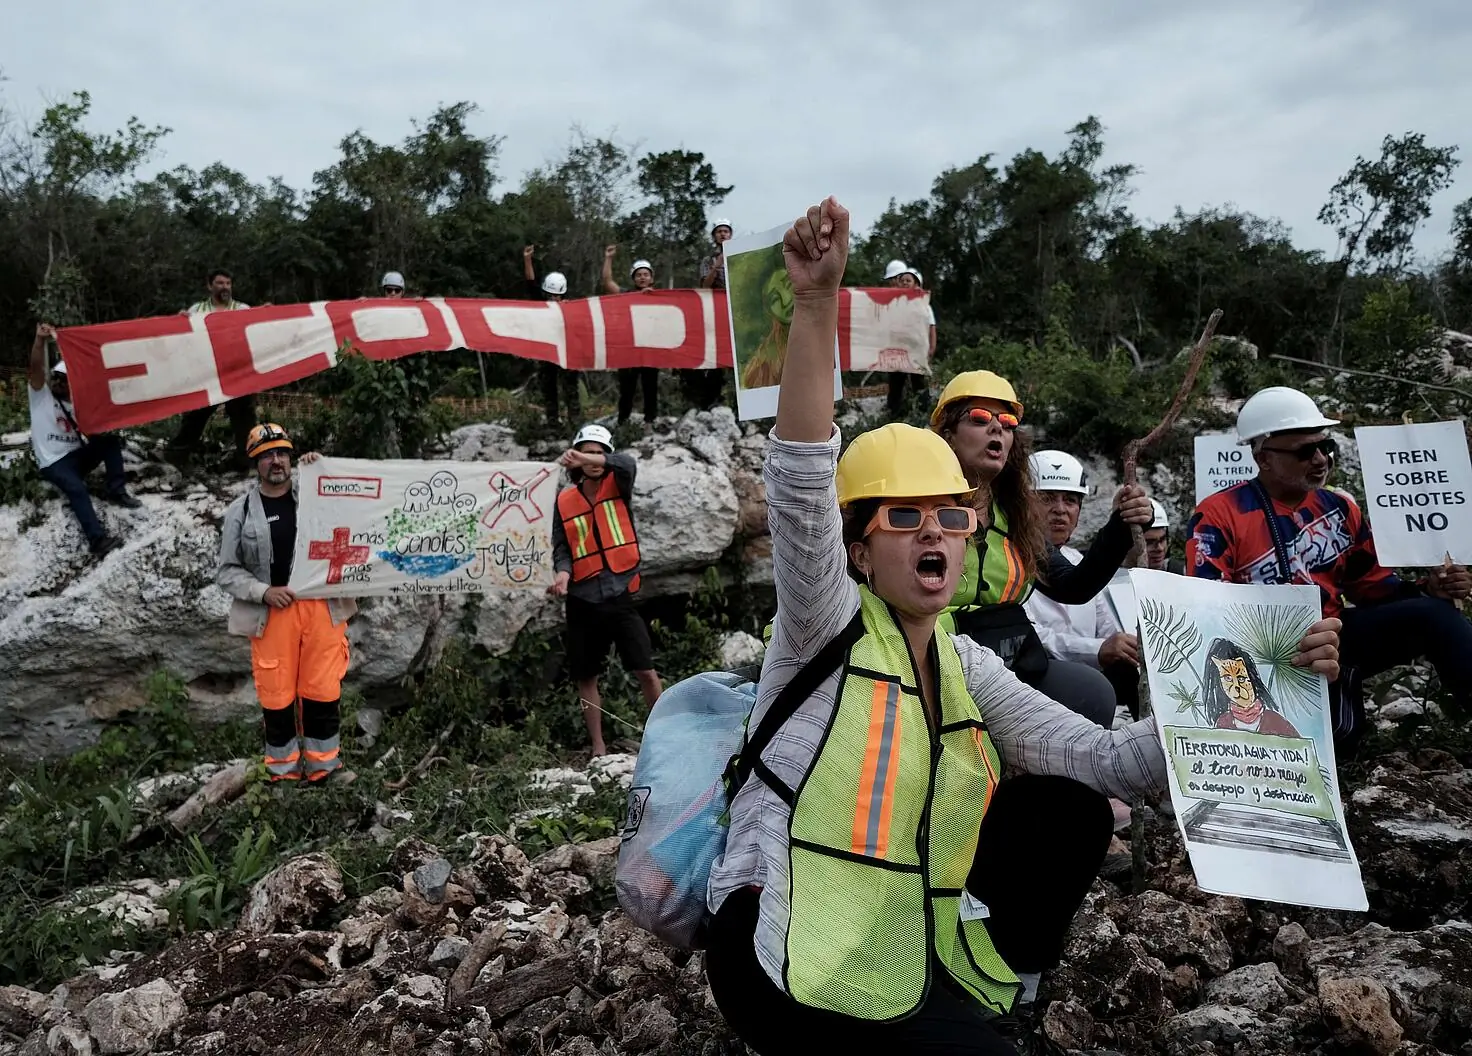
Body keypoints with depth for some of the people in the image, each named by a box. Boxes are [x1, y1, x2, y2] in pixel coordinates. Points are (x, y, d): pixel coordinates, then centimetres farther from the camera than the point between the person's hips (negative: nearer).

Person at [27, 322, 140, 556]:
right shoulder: (41, 394, 1)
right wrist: (40, 340, -33)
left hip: (77, 455, 5)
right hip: (53, 462, -5)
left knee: (110, 440, -13)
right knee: (77, 488, -31)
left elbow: (94, 432, 7)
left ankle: (116, 491, -9)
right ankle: (97, 538, -39)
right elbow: (36, 367, -17)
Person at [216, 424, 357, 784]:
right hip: (272, 613, -1)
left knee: (323, 689, 7)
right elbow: (227, 571, 3)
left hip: (322, 606, 1)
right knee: (277, 695, 7)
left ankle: (323, 763, 20)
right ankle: (284, 769, 22)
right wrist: (264, 592, -13)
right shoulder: (240, 511, 3)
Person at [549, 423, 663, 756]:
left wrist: (588, 460, -36)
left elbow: (627, 463, -20)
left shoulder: (617, 486, 2)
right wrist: (563, 573, -17)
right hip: (582, 600, 2)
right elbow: (561, 547, 4)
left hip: (620, 594, -2)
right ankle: (598, 747, 20)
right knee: (586, 678, 9)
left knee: (646, 672, -4)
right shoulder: (565, 500, 7)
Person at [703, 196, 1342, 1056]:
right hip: (801, 957, -6)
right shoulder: (828, 625, -8)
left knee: (1071, 808, -3)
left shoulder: (967, 666, 7)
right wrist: (817, 305, -36)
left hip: (910, 943, 7)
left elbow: (1110, 761, 0)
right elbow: (801, 488, -26)